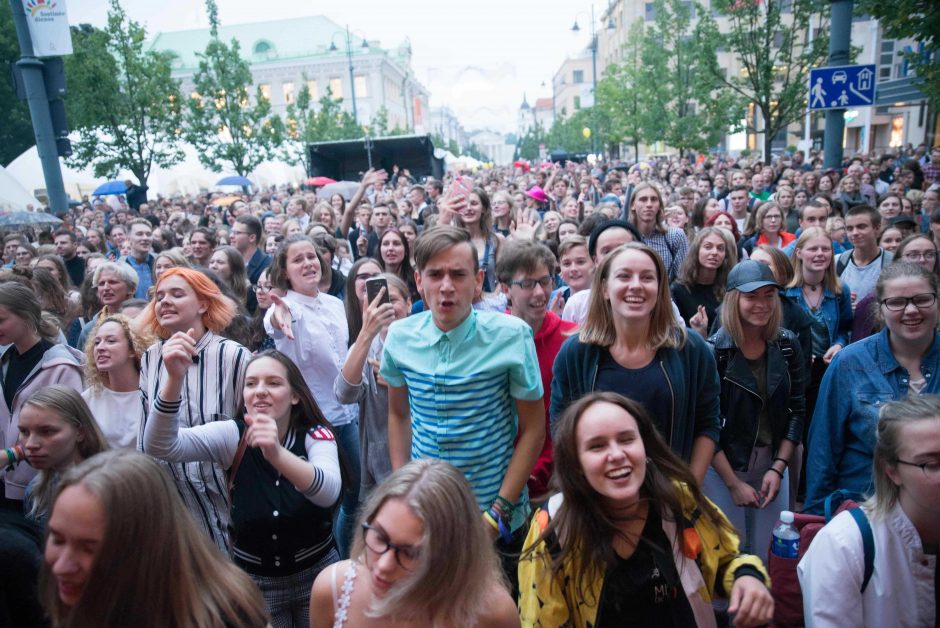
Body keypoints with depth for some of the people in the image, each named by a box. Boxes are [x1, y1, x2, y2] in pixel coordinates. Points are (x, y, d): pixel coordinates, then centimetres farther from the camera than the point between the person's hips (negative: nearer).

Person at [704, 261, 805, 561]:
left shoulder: (787, 345, -1)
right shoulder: (714, 351, -15)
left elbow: (797, 410, 4)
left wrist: (779, 467, -3)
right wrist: (733, 483, -10)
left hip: (773, 467, 4)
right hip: (723, 469, -4)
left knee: (769, 556, 14)